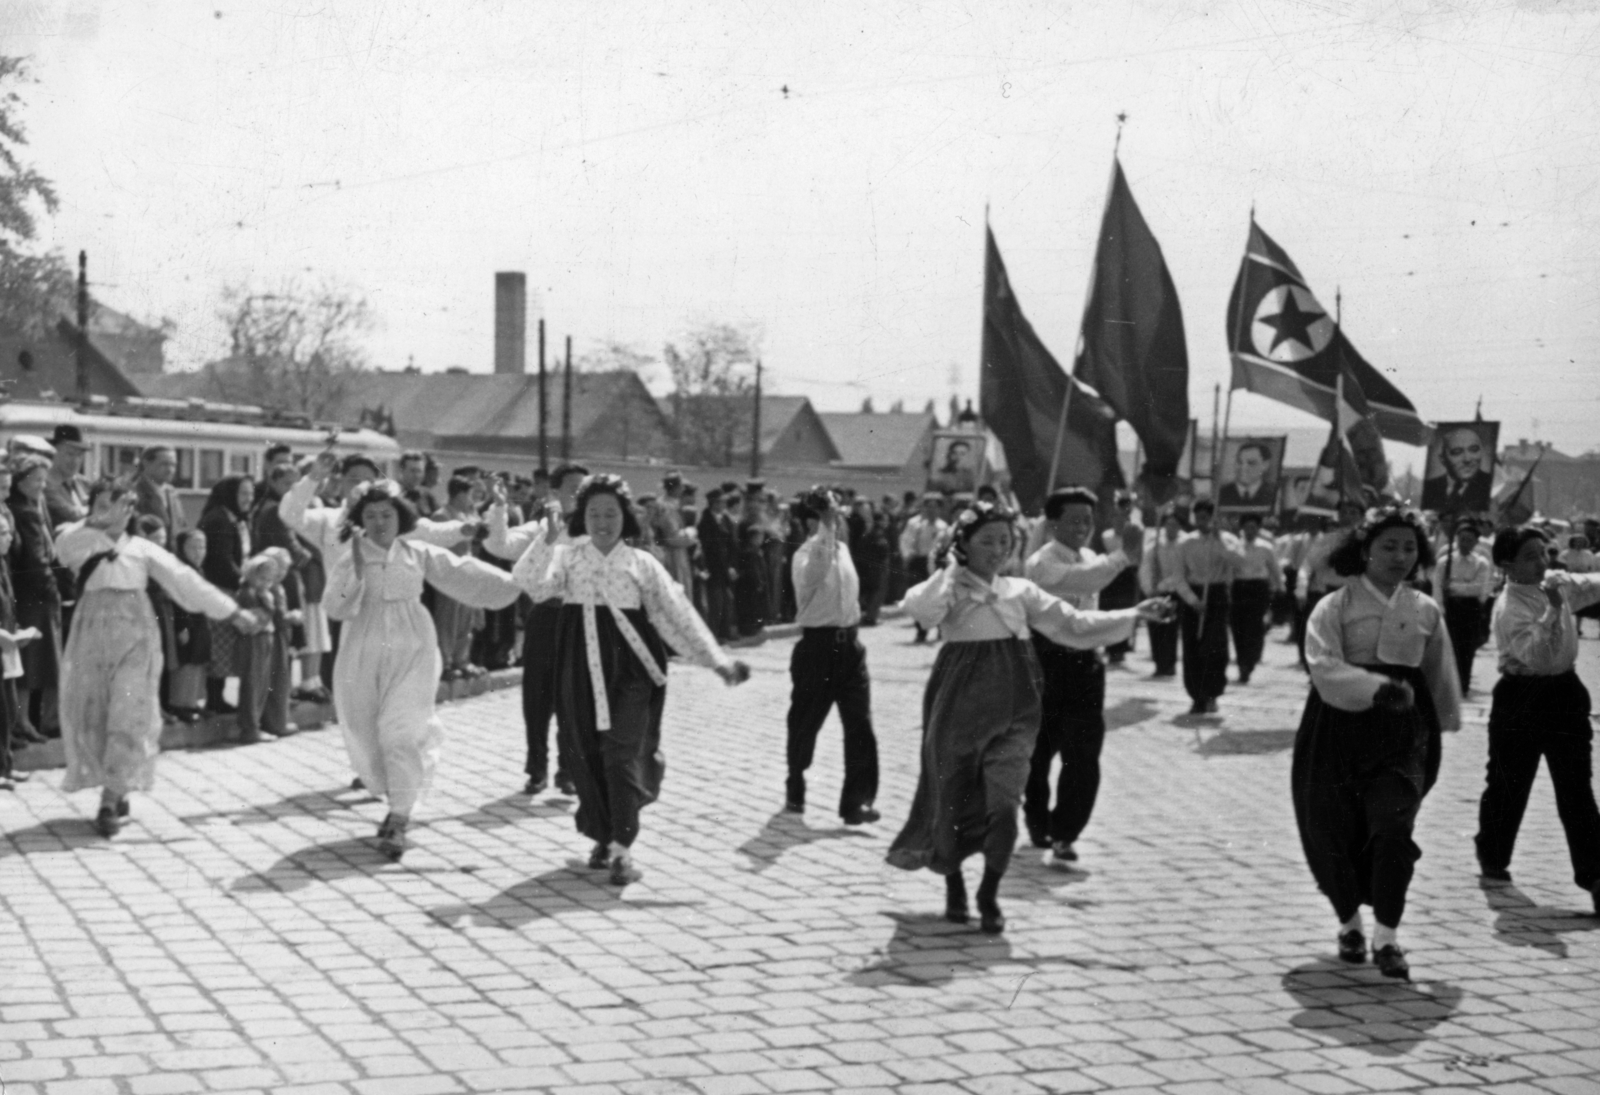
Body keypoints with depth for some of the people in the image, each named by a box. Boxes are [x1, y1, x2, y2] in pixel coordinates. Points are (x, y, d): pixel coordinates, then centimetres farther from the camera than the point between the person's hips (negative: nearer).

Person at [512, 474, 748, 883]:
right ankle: (602, 837, 24)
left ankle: (622, 849, -11)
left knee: (622, 751, -12)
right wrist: (547, 540, -26)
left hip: (631, 667, -2)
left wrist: (716, 659, -4)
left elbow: (678, 615, 2)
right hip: (581, 666, 2)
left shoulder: (641, 564, 3)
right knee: (585, 753, 6)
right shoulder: (567, 556, 4)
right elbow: (530, 583, -13)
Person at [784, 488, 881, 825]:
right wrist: (829, 527, -38)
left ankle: (857, 800, -4)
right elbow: (812, 574, -38)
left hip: (848, 644, 5)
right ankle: (795, 791, 31)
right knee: (805, 723, 9)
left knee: (859, 724, -5)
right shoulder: (806, 555, -13)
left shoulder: (842, 549, 9)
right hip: (817, 644, -5)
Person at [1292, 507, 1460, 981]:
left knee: (1393, 826, -16)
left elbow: (1438, 676, 19)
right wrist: (1378, 688, -28)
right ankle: (1349, 925, 28)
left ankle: (1387, 937, -8)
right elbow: (1325, 668, -17)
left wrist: (1443, 724, 23)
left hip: (1401, 731, 1)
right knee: (1333, 831, 4)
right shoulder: (1334, 607, -3)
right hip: (1340, 725, -1)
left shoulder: (1426, 611, 9)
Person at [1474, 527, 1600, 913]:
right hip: (1523, 697, -5)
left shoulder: (1559, 583, 3)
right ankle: (1492, 857, 34)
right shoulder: (1509, 607, -17)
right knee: (1508, 784, 11)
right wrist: (1553, 611, -33)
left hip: (1564, 694, 5)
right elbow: (1535, 653, -27)